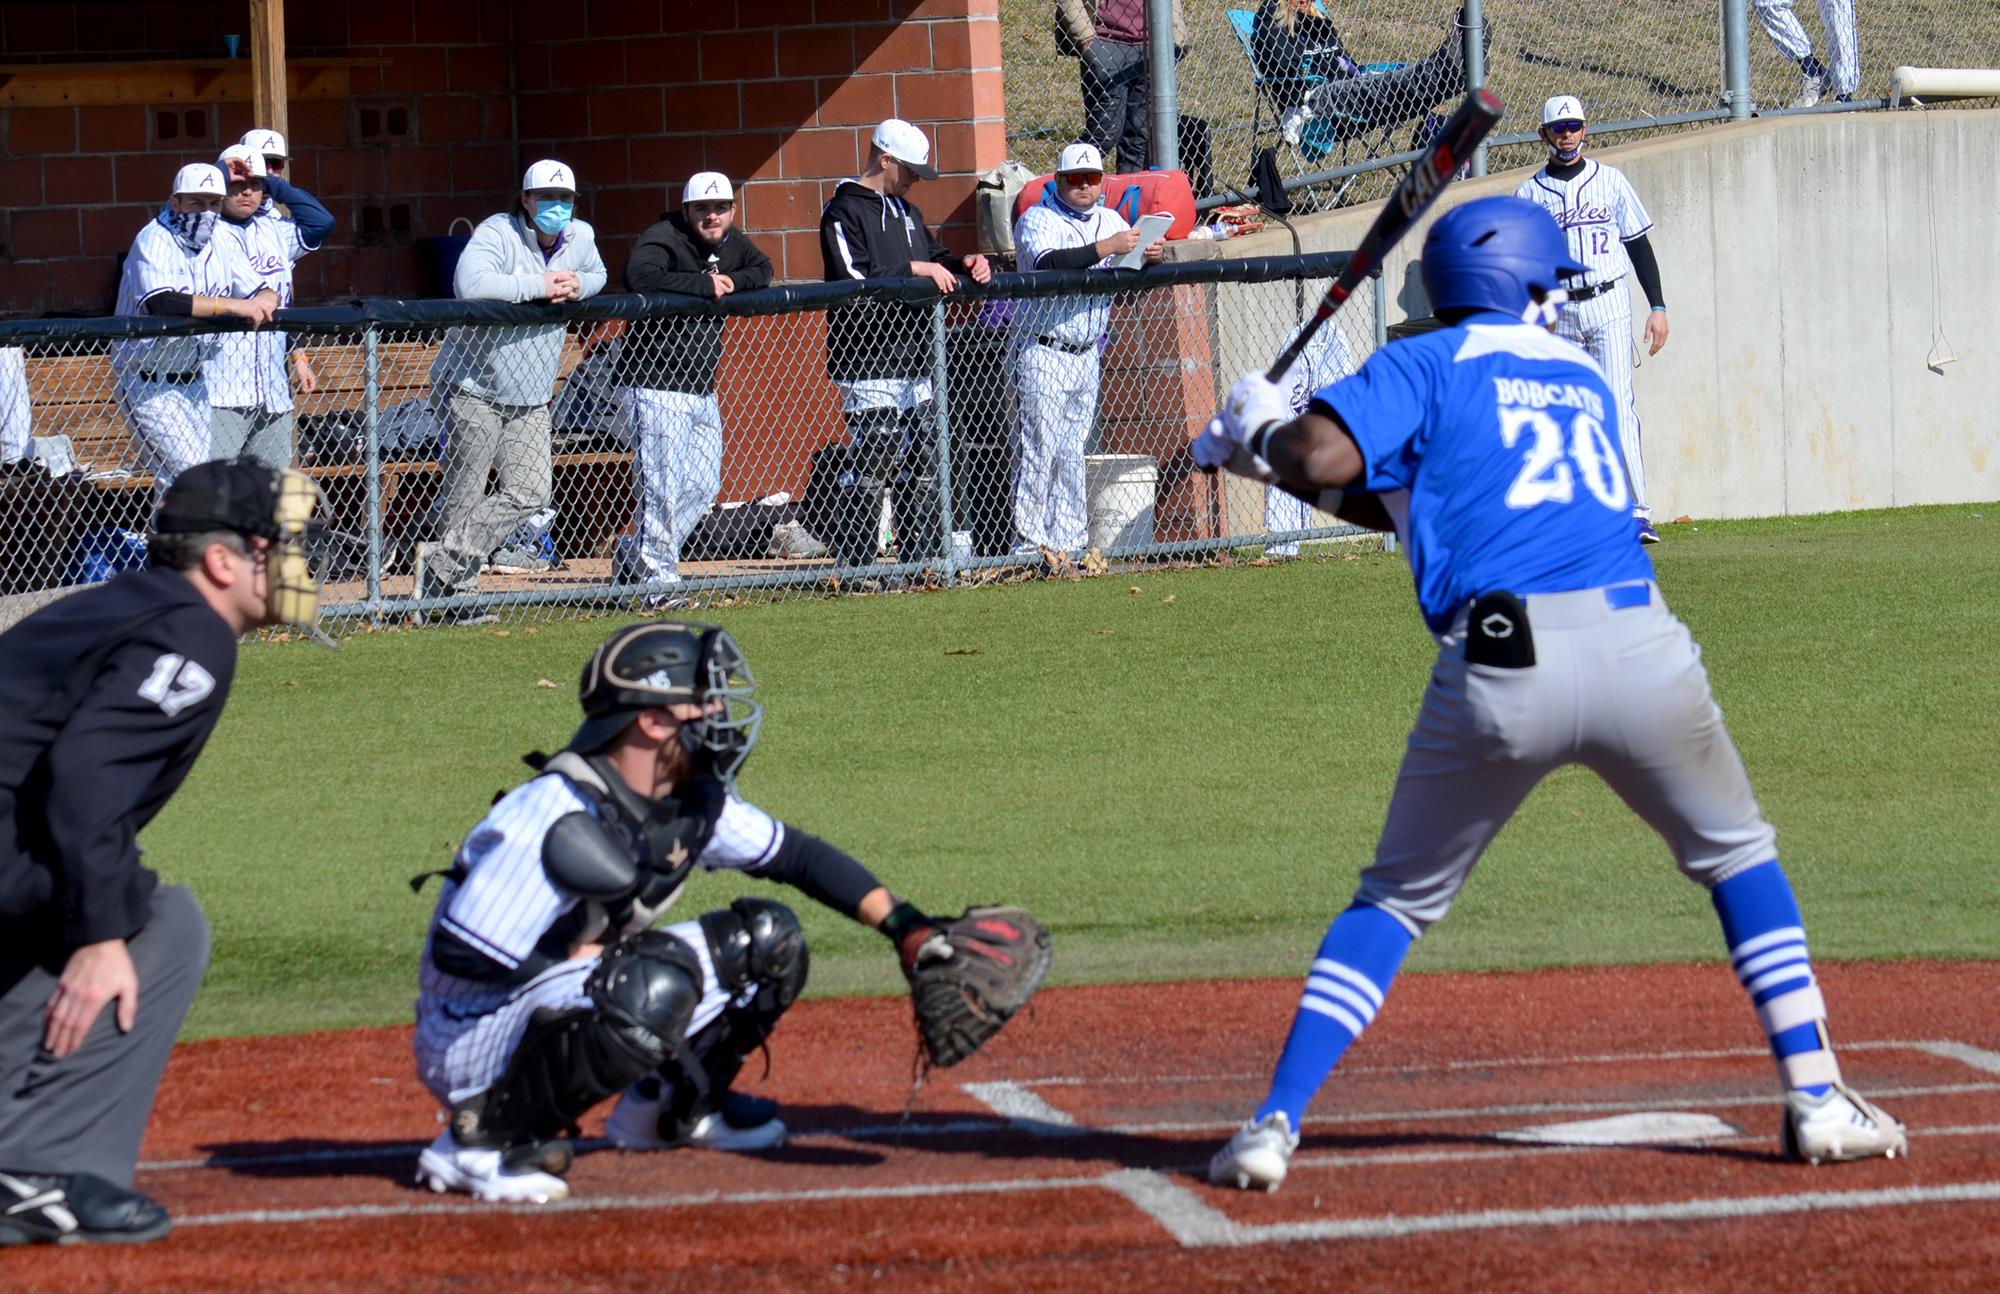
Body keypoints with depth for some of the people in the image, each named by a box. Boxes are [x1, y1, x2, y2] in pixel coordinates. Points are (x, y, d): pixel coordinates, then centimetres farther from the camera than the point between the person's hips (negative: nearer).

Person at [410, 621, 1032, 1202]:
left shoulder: (693, 805, -2)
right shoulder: (555, 822, -28)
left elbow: (798, 856, 12)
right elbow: (460, 959, -30)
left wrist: (909, 931, 3)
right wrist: (592, 956, -19)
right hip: (469, 1042, -8)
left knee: (768, 941, 4)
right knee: (658, 982, -36)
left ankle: (661, 1109, 22)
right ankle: (478, 1139, -21)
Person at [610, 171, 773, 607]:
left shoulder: (731, 244, 9)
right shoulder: (661, 240, -15)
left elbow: (763, 269, 22)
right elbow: (641, 277, -33)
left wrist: (733, 282, -2)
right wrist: (705, 284, -27)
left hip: (702, 390, 9)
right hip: (653, 386, -9)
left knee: (704, 486, 11)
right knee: (663, 485, -11)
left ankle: (633, 556, 25)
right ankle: (658, 584, -6)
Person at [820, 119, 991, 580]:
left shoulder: (906, 212, 21)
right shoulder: (844, 212, -7)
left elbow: (936, 258, 28)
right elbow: (855, 279, -18)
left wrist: (964, 263, 7)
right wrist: (916, 270, -17)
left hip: (914, 362, 9)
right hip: (870, 364, -9)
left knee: (923, 459, 8)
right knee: (872, 459, -11)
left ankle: (924, 559, 13)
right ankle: (853, 564, -9)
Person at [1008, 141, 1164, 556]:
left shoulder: (1110, 221, 12)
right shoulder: (1037, 221, -8)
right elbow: (1047, 264, -27)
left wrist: (1151, 256, -11)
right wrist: (1105, 248, -31)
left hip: (1087, 355, 7)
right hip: (1043, 354, -7)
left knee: (1074, 453, 10)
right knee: (1038, 450, -8)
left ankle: (1069, 541, 15)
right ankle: (1029, 544, -6)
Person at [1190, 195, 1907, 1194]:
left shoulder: (1426, 365, 12)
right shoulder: (1584, 378, 26)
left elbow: (1323, 459, -6)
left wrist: (1258, 435, 16)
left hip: (1499, 669, -2)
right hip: (1637, 643, 2)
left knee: (1396, 898, 13)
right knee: (1738, 855, 23)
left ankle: (1276, 1121, 3)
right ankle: (1814, 1099, 14)